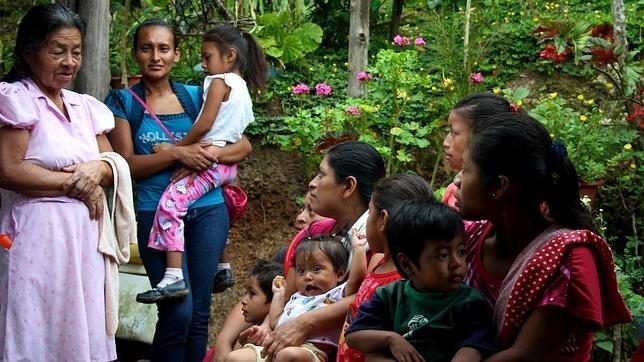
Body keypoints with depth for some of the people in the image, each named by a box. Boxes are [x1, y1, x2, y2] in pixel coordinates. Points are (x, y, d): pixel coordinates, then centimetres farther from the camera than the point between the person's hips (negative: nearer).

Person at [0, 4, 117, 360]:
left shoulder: (85, 107, 13)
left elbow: (114, 168, 14)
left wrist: (97, 169, -9)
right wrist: (74, 183, -10)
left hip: (85, 234, 7)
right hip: (38, 234, -7)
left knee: (82, 328, 10)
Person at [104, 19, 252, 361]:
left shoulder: (195, 96, 10)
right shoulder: (123, 102, 4)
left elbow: (243, 145, 9)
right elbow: (125, 165, -5)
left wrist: (210, 154, -11)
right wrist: (177, 155, -16)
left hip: (207, 210, 3)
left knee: (200, 311, 5)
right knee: (179, 311, -13)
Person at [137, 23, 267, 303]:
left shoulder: (219, 81, -5)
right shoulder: (243, 87, 21)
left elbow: (205, 124, -15)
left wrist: (177, 147, -7)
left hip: (210, 158, -11)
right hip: (228, 165, 11)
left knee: (170, 203, -22)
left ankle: (173, 277, -35)